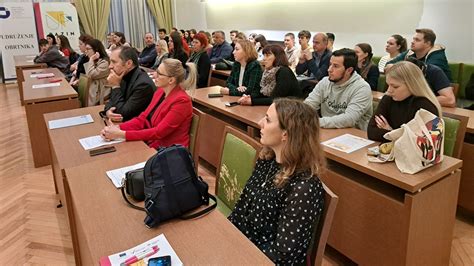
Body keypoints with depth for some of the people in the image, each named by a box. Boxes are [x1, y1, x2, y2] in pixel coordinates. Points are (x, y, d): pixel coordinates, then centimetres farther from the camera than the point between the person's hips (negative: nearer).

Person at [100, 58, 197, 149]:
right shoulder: (160, 91, 5)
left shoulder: (181, 101, -20)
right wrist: (118, 127, -12)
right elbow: (143, 119, 4)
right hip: (150, 143, 7)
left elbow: (158, 132, -23)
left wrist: (121, 134, -23)